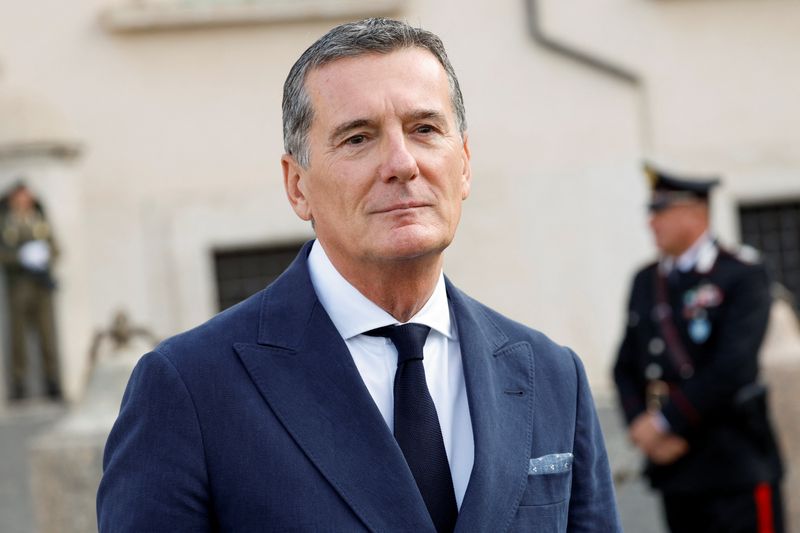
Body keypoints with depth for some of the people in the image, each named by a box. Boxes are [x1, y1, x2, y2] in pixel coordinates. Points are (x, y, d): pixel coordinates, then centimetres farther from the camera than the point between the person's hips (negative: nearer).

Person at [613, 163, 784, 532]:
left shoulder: (742, 276, -6)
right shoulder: (646, 281, 12)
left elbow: (732, 367, -16)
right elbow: (626, 367, 11)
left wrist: (665, 422, -14)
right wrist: (641, 429, -6)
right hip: (675, 471, 6)